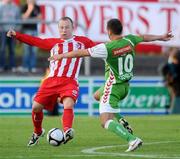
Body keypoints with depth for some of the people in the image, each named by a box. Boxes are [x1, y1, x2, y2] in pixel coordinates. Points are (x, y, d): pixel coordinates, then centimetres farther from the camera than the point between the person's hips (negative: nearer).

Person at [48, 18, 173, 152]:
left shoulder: (106, 48, -21)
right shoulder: (129, 41, -5)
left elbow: (82, 52, -15)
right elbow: (145, 38, 17)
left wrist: (61, 56, -3)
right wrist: (162, 37, 36)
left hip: (113, 88, -7)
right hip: (126, 86, 7)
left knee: (106, 123, -11)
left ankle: (132, 139, -30)